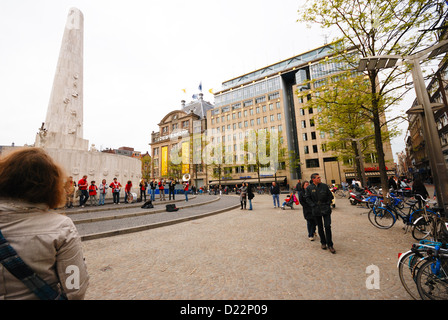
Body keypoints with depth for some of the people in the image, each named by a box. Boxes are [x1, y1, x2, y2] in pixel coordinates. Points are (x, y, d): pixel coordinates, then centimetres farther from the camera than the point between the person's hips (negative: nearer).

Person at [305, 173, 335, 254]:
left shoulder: (324, 186, 1)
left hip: (326, 209, 0)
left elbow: (330, 196, 8)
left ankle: (329, 244, 12)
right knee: (320, 227, 12)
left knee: (327, 226, -3)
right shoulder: (309, 188, -3)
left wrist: (328, 204, -1)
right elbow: (307, 198, -1)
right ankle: (323, 242, 29)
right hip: (316, 210, 0)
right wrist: (313, 205, -8)